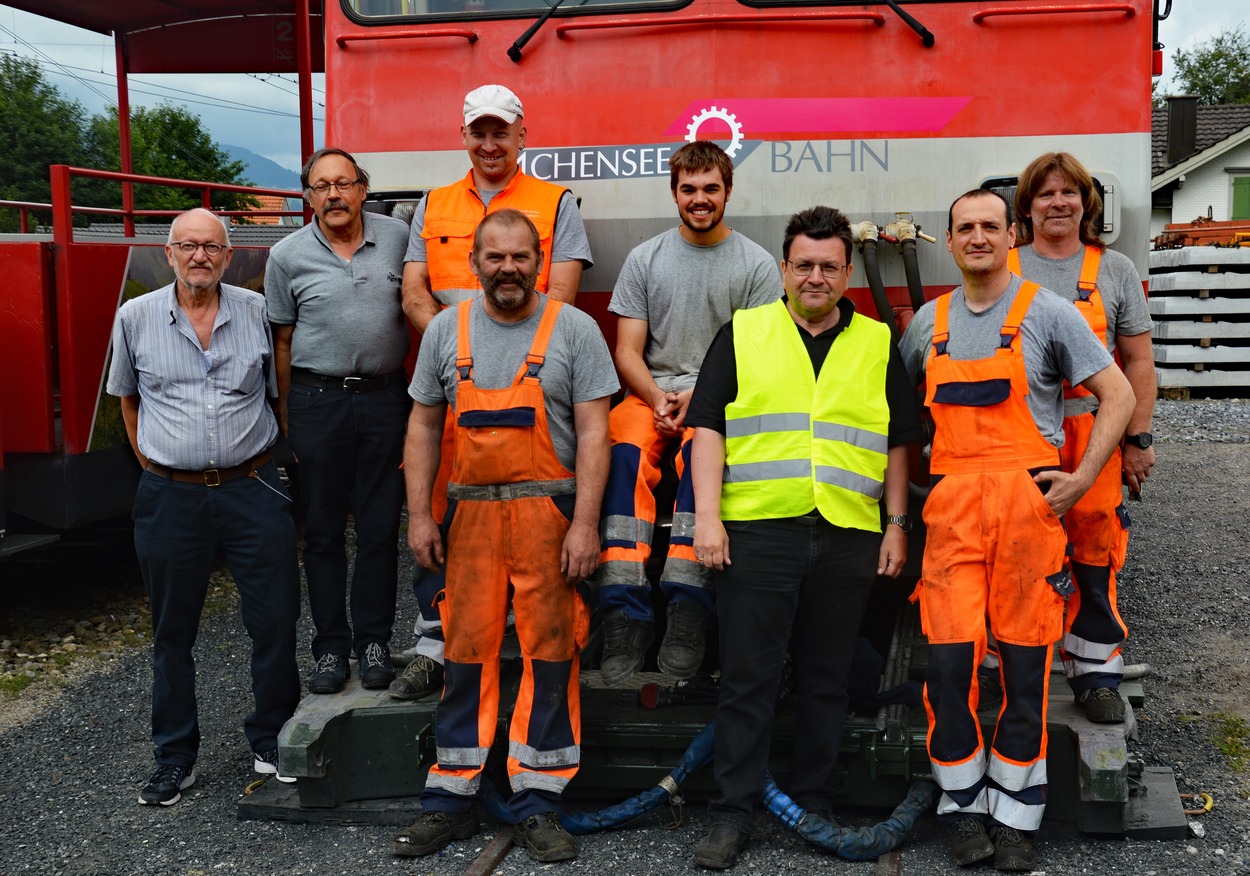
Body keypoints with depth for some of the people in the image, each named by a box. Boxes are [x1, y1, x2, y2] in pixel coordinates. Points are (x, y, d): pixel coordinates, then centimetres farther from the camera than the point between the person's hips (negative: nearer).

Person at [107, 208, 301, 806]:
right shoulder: (135, 318, 3)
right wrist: (153, 464, 9)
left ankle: (271, 743, 21)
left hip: (252, 491, 0)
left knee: (276, 622, 2)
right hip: (169, 498, 0)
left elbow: (280, 392, 11)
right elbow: (127, 399, 16)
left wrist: (279, 463, 8)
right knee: (172, 633, 9)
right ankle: (174, 759, 23)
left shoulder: (257, 312, 2)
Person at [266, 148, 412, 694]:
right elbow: (283, 341, 7)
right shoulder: (288, 255, 1)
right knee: (323, 530, 5)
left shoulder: (397, 237, 2)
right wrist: (286, 416, 6)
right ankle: (331, 646, 14)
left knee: (380, 526, 4)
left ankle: (373, 642, 14)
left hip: (385, 398, 0)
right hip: (318, 401, 0)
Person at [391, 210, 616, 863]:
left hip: (550, 512, -2)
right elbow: (423, 427, 12)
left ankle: (537, 805, 10)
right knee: (466, 653, 6)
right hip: (470, 512, 3)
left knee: (550, 653, 0)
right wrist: (419, 514, 4)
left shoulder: (573, 329, 0)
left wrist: (585, 523, -11)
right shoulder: (446, 331, 9)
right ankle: (450, 802, 15)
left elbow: (593, 432, -4)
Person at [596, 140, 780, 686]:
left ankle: (685, 600, -39)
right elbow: (628, 351, 8)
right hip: (653, 393, 2)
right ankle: (625, 610, -36)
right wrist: (659, 399, -11)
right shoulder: (645, 259, 13)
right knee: (625, 450, -31)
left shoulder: (757, 264, 7)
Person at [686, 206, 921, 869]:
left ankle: (815, 806, 22)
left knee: (825, 682, 10)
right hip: (756, 533, -2)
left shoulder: (877, 344, 12)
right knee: (748, 679, 0)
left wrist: (897, 525, 7)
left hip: (848, 538, 2)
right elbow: (708, 428, 2)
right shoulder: (742, 334, 7)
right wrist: (707, 516, -7)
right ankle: (733, 814, 8)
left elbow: (897, 443, 14)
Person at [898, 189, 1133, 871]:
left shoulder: (1046, 312, 3)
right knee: (949, 660, -3)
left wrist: (1082, 477, -6)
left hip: (1029, 502, -2)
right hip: (951, 506, 2)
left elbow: (1118, 395, 3)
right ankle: (963, 808, 12)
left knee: (1025, 662, 2)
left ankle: (1014, 816, 14)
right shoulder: (929, 322, 13)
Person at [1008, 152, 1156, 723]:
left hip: (1094, 435, 0)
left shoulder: (1115, 270, 9)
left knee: (1095, 553, 1)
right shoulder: (1002, 271, 8)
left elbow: (1138, 361, 8)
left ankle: (1095, 674, 14)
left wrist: (1138, 439, 1)